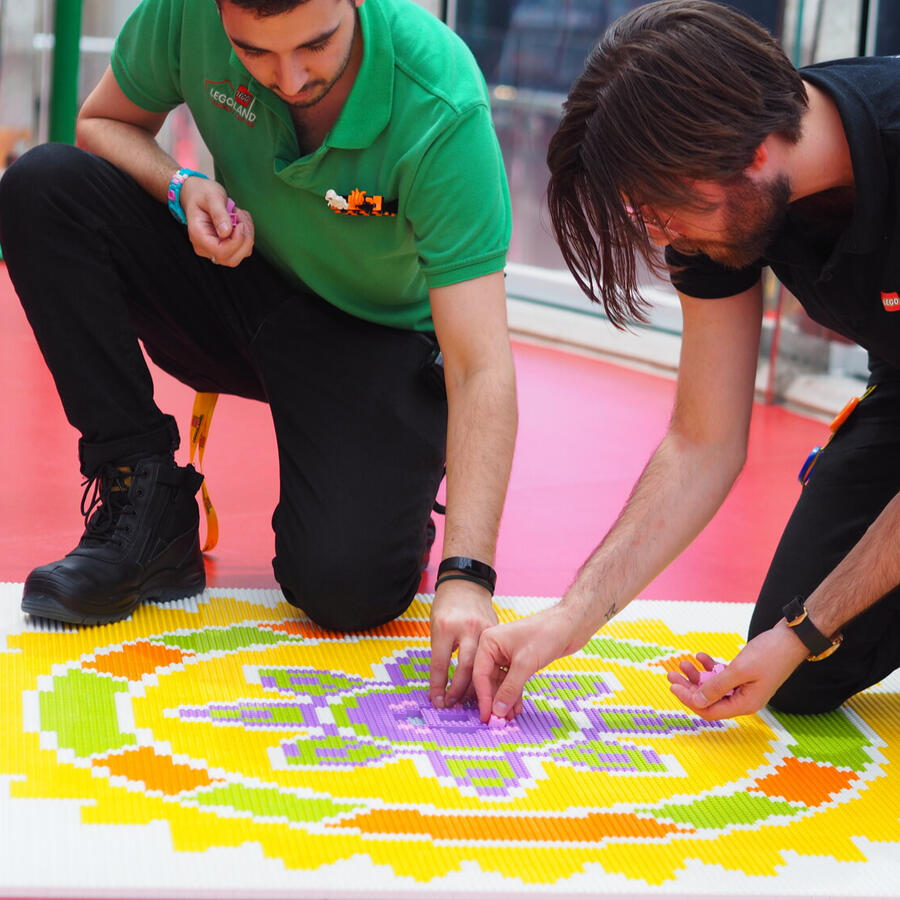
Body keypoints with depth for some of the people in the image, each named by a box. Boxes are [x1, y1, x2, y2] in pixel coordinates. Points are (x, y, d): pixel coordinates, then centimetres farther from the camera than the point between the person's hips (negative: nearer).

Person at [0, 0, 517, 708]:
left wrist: (466, 575, -43)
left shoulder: (443, 107, -32)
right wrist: (183, 190, -24)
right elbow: (103, 123, 0)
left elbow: (481, 366, -34)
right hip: (241, 278, 4)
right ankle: (145, 508, -12)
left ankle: (397, 504, 12)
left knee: (348, 588, -28)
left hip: (375, 335, -4)